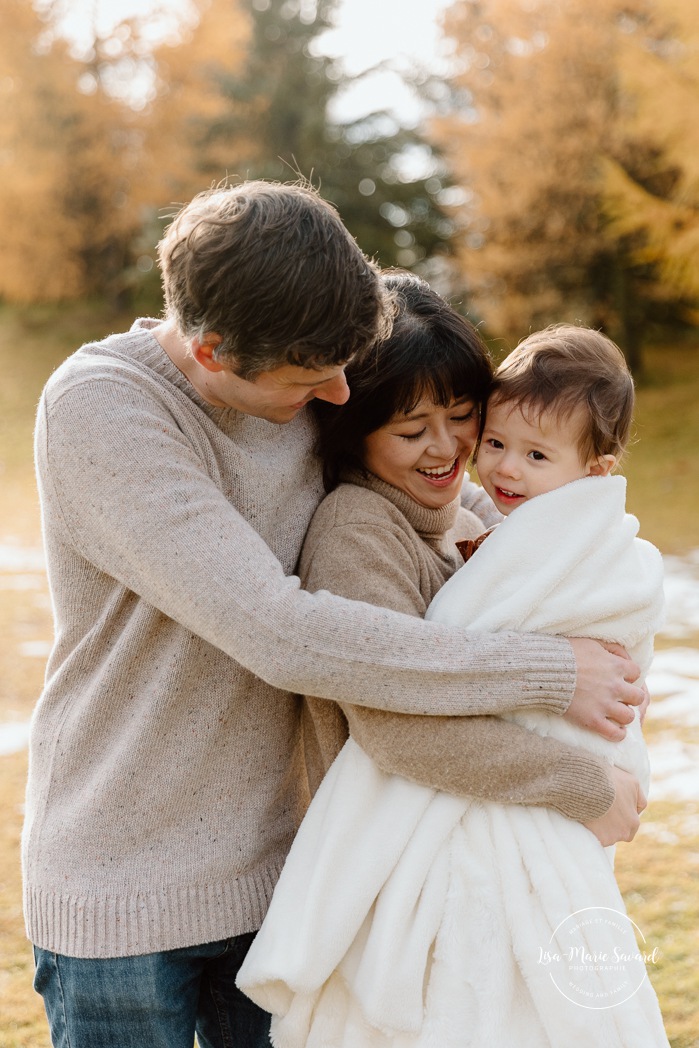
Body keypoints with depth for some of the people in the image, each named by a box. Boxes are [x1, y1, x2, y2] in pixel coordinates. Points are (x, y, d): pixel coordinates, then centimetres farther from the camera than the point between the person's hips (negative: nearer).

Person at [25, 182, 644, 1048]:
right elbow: (280, 636, -30)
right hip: (122, 883, -5)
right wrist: (543, 673, -24)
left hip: (269, 864, 5)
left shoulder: (301, 392, -4)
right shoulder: (94, 406, -22)